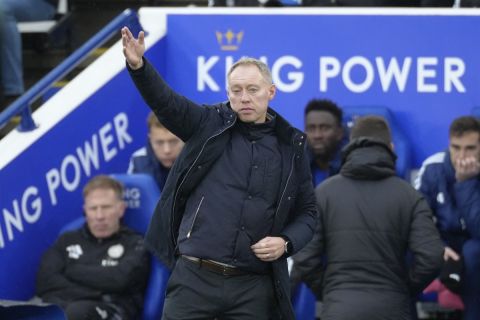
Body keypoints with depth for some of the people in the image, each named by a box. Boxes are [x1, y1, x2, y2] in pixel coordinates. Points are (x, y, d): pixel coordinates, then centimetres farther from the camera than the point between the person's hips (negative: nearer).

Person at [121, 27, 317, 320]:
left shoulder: (291, 145, 10)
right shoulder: (210, 125, 6)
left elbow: (307, 211, 16)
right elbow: (165, 101, -10)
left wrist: (286, 243, -3)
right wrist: (138, 66, -29)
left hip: (253, 287, 1)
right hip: (194, 277, -1)